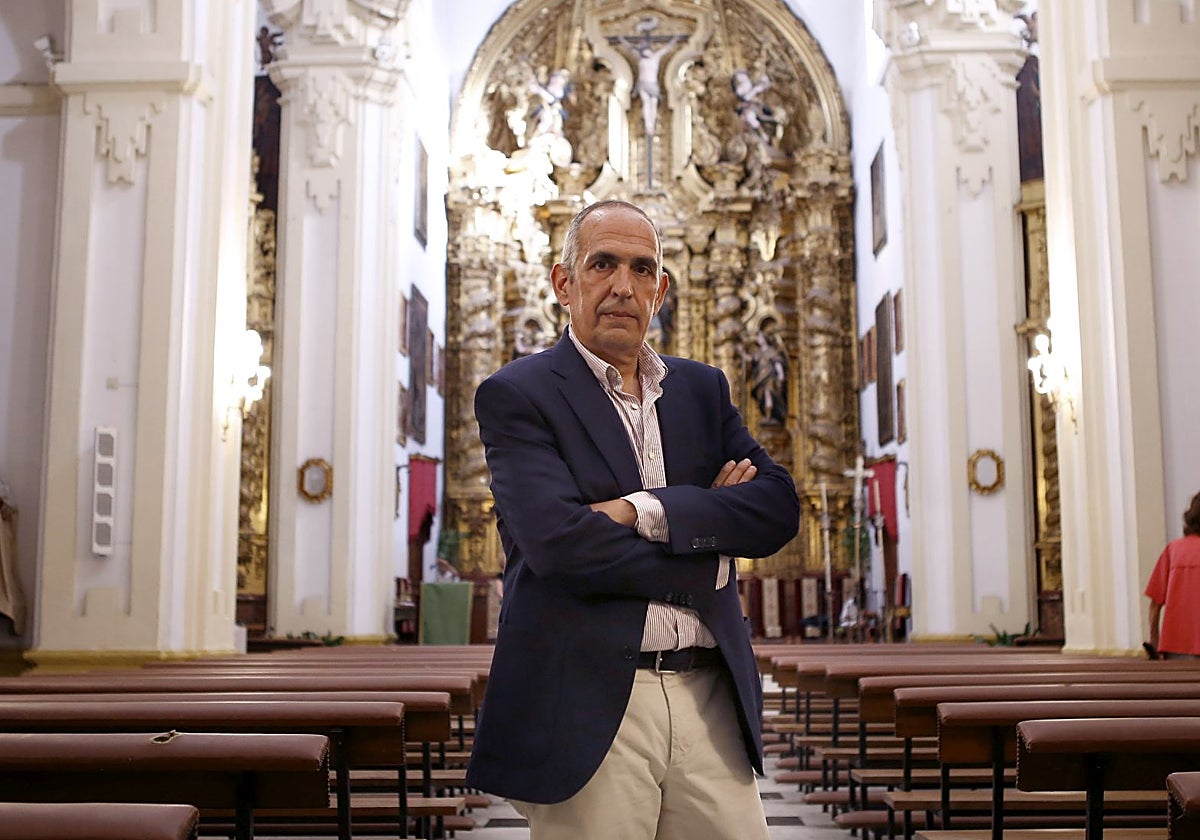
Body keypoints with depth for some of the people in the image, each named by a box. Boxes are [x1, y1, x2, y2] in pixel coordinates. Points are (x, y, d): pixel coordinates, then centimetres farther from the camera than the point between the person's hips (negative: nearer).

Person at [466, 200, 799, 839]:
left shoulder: (702, 389, 15)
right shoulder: (516, 395, -2)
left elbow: (778, 509, 1)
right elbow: (556, 540, -16)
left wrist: (644, 510, -13)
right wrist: (707, 562, -6)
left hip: (710, 700, 4)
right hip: (588, 707, -4)